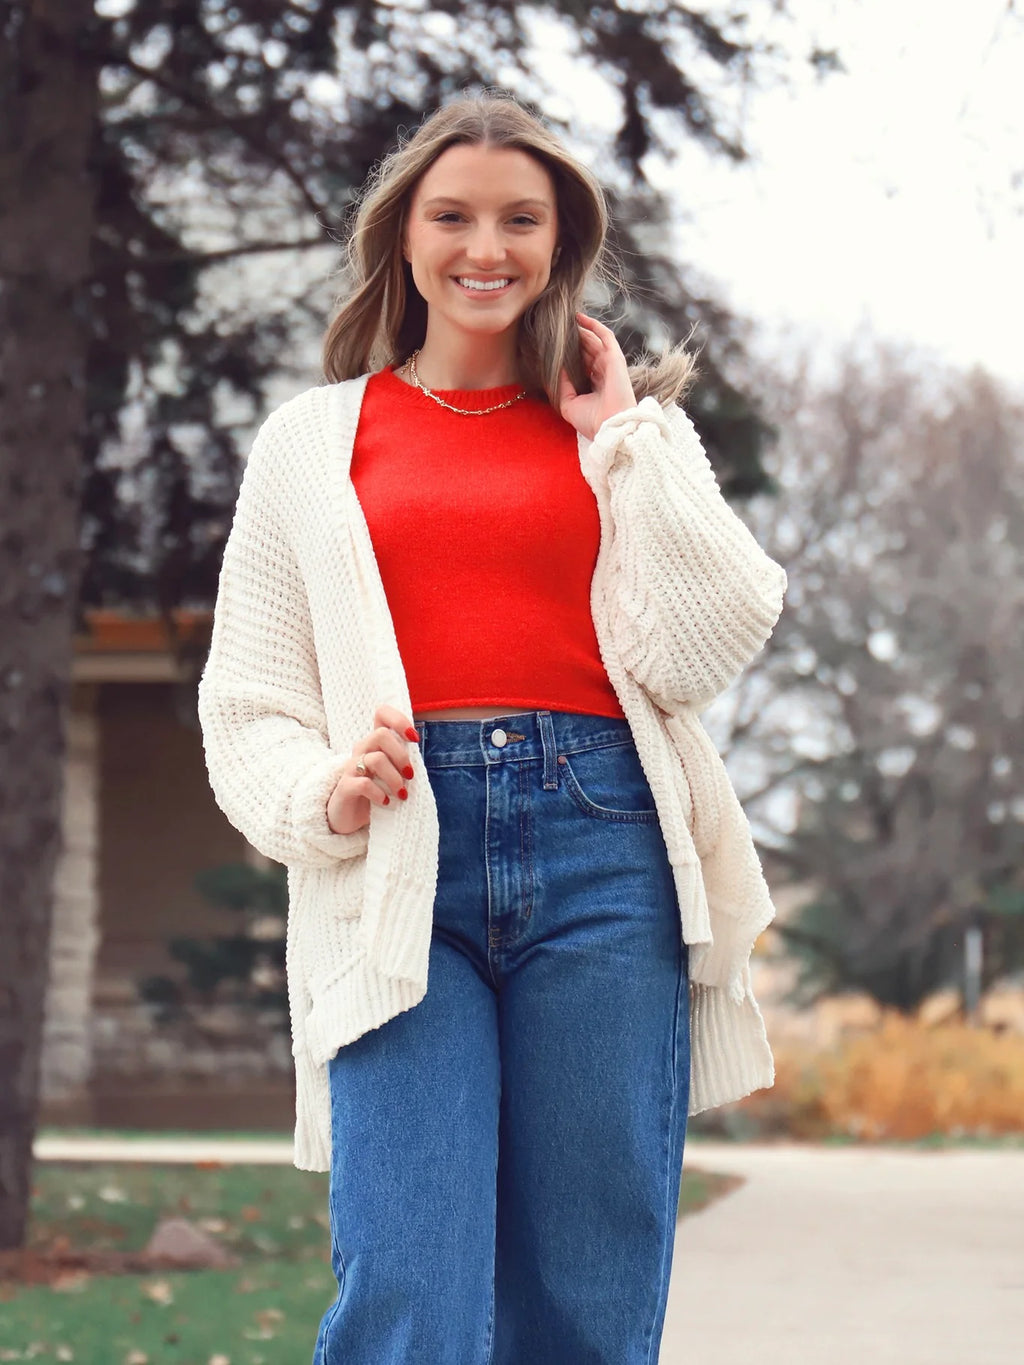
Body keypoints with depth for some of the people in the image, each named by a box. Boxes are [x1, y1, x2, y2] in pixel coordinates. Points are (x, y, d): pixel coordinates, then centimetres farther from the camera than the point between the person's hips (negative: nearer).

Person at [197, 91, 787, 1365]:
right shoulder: (312, 442, 16)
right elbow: (246, 701, 11)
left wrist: (627, 439, 3)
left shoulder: (628, 429, 17)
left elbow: (702, 650, 2)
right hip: (402, 863, -1)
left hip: (599, 842, 1)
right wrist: (320, 794, -10)